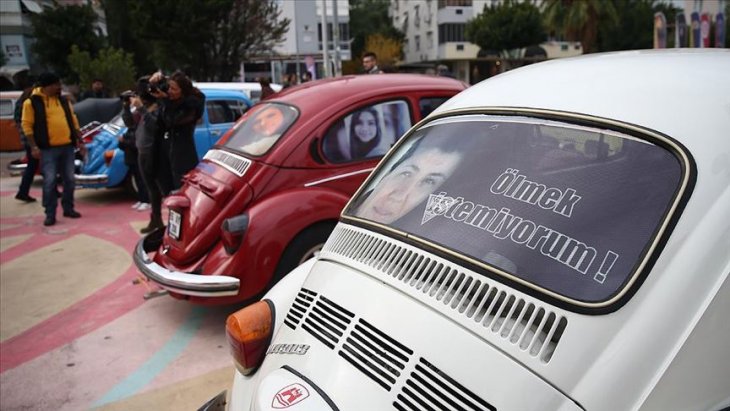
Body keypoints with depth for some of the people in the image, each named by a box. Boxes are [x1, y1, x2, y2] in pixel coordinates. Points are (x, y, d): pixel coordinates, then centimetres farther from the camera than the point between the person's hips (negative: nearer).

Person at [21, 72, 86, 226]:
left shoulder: (63, 100, 13)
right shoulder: (32, 102, -3)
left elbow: (73, 121, 17)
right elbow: (27, 125, -5)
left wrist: (79, 141, 11)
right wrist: (34, 146, -13)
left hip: (67, 147, 5)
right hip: (48, 149, -5)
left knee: (69, 180, 8)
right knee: (49, 182, -4)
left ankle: (68, 208, 21)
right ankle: (50, 214, 3)